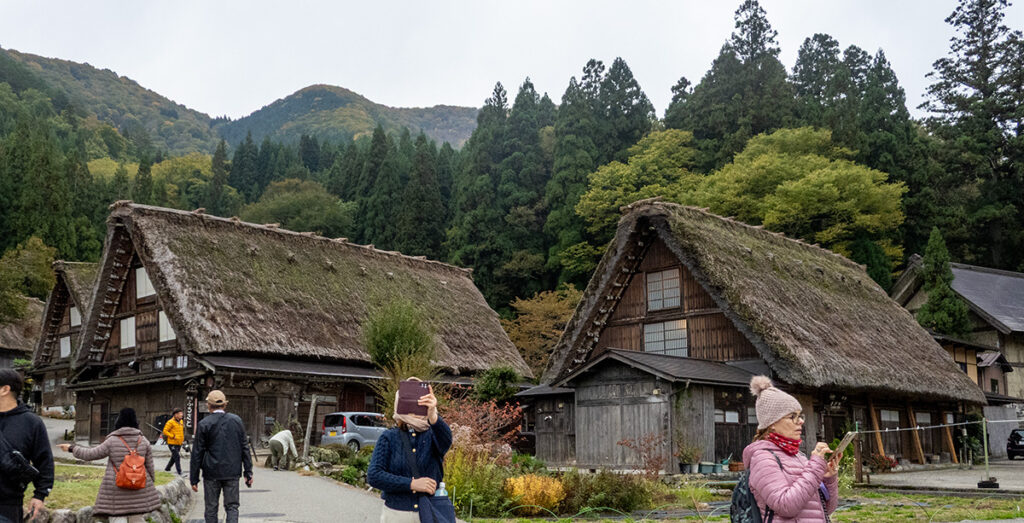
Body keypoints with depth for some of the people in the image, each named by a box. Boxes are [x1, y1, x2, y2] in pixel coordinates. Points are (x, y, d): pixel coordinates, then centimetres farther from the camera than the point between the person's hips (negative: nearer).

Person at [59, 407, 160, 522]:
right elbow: (149, 465, 6)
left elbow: (90, 454, 1)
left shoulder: (112, 441, -8)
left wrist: (72, 448, 15)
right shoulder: (143, 440, 0)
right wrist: (151, 480, 20)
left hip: (116, 490, -3)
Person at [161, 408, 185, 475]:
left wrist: (182, 439, 15)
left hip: (179, 443, 8)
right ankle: (179, 472, -10)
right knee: (177, 457, -11)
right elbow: (165, 431, -14)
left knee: (174, 457, 17)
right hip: (172, 443, -8)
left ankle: (167, 469, 33)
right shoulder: (171, 422, -13)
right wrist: (173, 436, -19)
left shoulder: (181, 422, 12)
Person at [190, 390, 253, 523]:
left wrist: (194, 479, 1)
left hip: (211, 472, -1)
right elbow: (244, 448, 4)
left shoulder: (204, 424, -6)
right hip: (232, 472, 2)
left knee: (211, 508, 10)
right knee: (232, 506, 6)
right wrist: (248, 472, 9)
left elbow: (197, 453, -5)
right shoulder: (236, 420, 1)